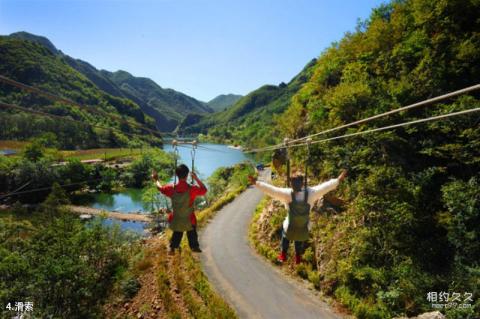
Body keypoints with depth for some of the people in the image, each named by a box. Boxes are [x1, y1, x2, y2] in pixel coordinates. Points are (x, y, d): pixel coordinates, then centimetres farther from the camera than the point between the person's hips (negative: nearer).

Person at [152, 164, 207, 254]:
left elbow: (161, 188, 1)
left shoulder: (172, 188, -19)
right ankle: (195, 247, 42)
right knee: (192, 234, 25)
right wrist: (196, 179, -8)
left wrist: (156, 180, 19)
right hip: (189, 220, -2)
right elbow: (204, 190, -11)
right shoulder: (192, 189, -27)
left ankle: (172, 248, 37)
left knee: (176, 234, 28)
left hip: (176, 219, 2)